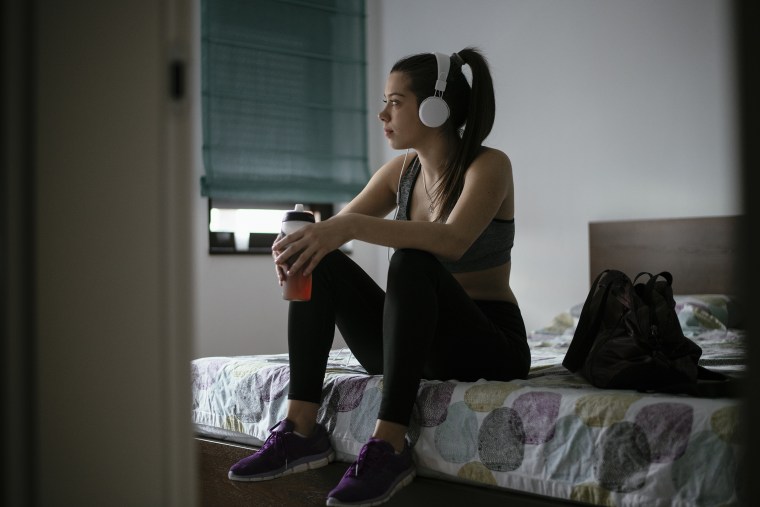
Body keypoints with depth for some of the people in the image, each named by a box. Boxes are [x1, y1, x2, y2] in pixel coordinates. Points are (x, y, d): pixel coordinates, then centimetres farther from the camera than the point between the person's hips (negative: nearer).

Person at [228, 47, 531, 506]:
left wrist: (352, 227, -40)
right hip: (417, 345, 6)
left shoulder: (489, 165, -12)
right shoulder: (400, 172, 8)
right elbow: (339, 224, 0)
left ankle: (389, 446, -35)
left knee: (412, 262, -33)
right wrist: (299, 240, -24)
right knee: (319, 261, -11)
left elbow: (453, 241, -31)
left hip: (492, 348, -6)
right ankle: (302, 429, -20)